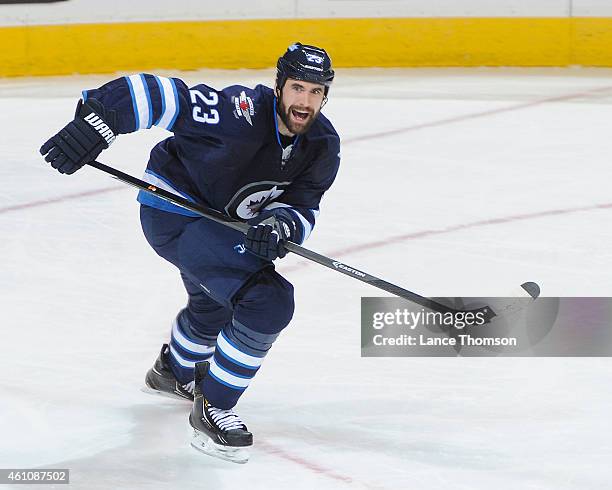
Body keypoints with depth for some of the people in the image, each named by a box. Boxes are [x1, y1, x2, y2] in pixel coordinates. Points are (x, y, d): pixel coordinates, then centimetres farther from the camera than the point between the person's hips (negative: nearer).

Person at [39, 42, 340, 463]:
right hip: (174, 211, -9)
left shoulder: (323, 146, -10)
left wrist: (281, 223, -34)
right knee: (267, 303, -22)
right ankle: (212, 409, -8)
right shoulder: (240, 113, -32)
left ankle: (173, 370, 65)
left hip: (223, 220, 9)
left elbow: (303, 208, -11)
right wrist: (94, 122, -43)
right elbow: (155, 95, -34)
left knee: (214, 305, 34)